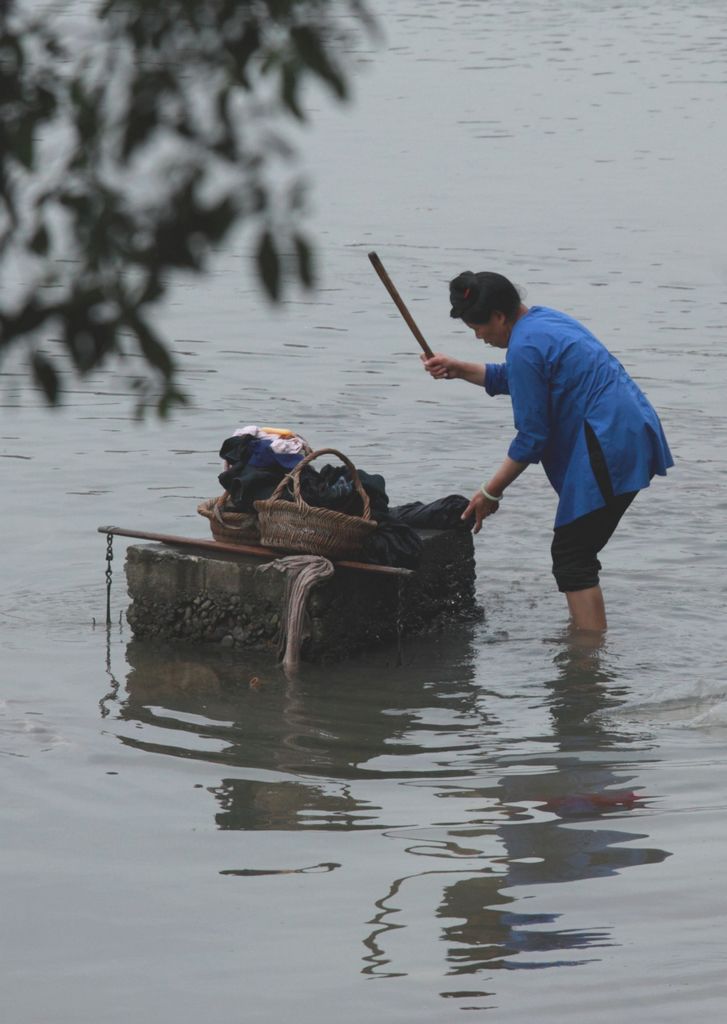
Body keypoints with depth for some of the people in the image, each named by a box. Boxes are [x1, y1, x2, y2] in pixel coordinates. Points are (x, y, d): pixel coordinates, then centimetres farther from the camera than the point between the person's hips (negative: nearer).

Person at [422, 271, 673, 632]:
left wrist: (491, 493, -5)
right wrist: (458, 370, 28)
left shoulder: (525, 346, -15)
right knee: (577, 553, 18)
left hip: (608, 450, -11)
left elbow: (532, 437, -13)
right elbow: (510, 379, 35)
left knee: (571, 558, -9)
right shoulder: (544, 319, 16)